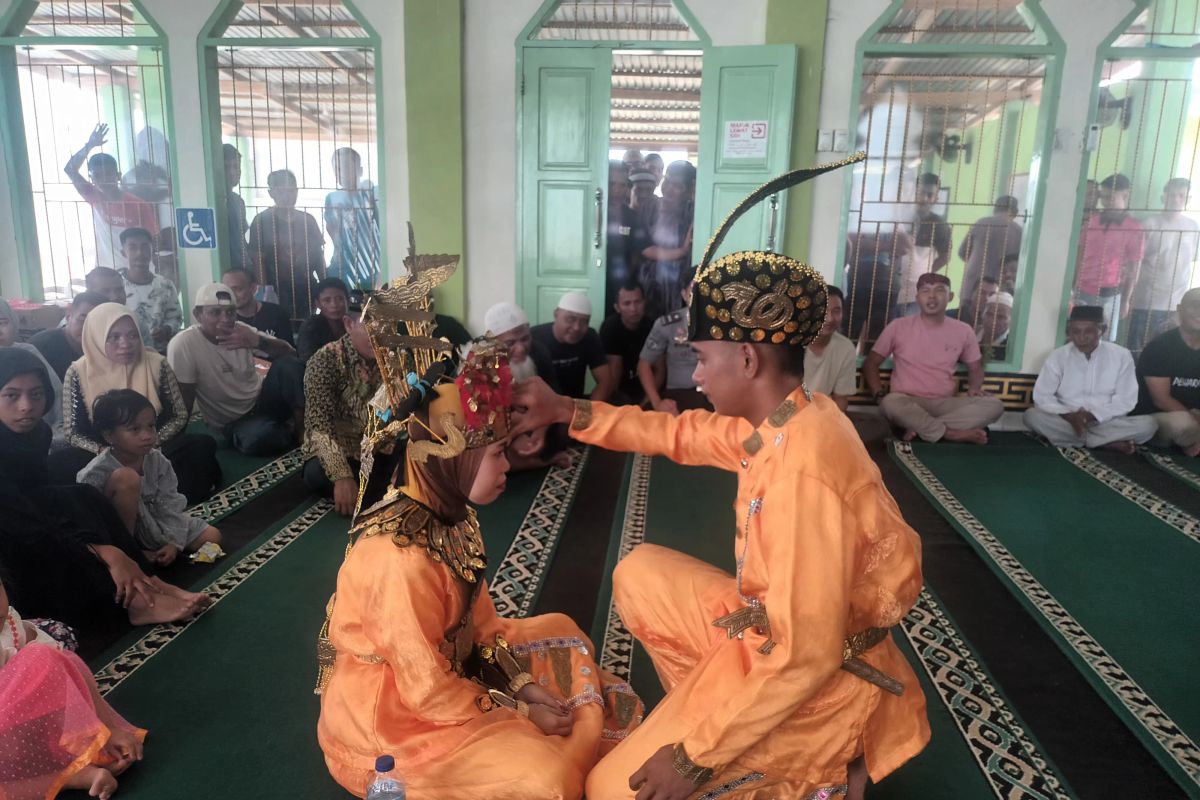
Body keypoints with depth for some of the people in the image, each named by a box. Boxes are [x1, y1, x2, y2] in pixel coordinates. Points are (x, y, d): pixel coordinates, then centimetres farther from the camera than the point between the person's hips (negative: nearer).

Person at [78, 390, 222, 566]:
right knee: (126, 477, -32)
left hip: (152, 522, 5)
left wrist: (174, 542, -18)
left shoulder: (157, 461, -9)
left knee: (212, 536, -4)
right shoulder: (96, 472, -24)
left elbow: (169, 504, -9)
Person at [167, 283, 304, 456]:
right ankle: (293, 430, -6)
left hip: (262, 400, 4)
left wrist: (258, 341, -31)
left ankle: (301, 421, -15)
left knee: (288, 363, -23)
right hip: (233, 422, -3)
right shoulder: (182, 345, -20)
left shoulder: (240, 329, -7)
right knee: (260, 438, -37)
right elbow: (184, 400, -15)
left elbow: (289, 352, -13)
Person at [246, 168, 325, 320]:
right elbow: (258, 260, -5)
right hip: (278, 294, -3)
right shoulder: (262, 221, -3)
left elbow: (318, 256, 12)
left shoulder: (308, 220, 7)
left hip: (307, 291, 3)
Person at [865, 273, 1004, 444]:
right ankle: (954, 434, -23)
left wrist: (974, 388, -2)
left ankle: (919, 428, -26)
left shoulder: (963, 331, 8)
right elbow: (871, 364, 3)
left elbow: (975, 367, 21)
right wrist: (879, 395, -14)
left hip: (944, 404, 3)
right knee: (891, 403, -39)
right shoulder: (898, 326, 1)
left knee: (994, 405, -22)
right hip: (907, 403, -3)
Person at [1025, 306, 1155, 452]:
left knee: (1148, 424, -25)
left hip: (1106, 423, 0)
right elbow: (1042, 397, -7)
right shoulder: (1057, 357, -2)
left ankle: (1078, 441, -21)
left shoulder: (1121, 356, -1)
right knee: (1031, 415, -29)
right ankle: (1109, 442, -24)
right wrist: (1068, 416, -23)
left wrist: (1093, 415, -19)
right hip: (1067, 422, 0)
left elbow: (1125, 400, -4)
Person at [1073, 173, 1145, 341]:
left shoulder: (1134, 229, -4)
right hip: (1084, 292, 3)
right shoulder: (1092, 221, 7)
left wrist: (1126, 300, -3)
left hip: (1110, 295, -3)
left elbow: (1133, 269, -2)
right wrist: (1073, 288, 10)